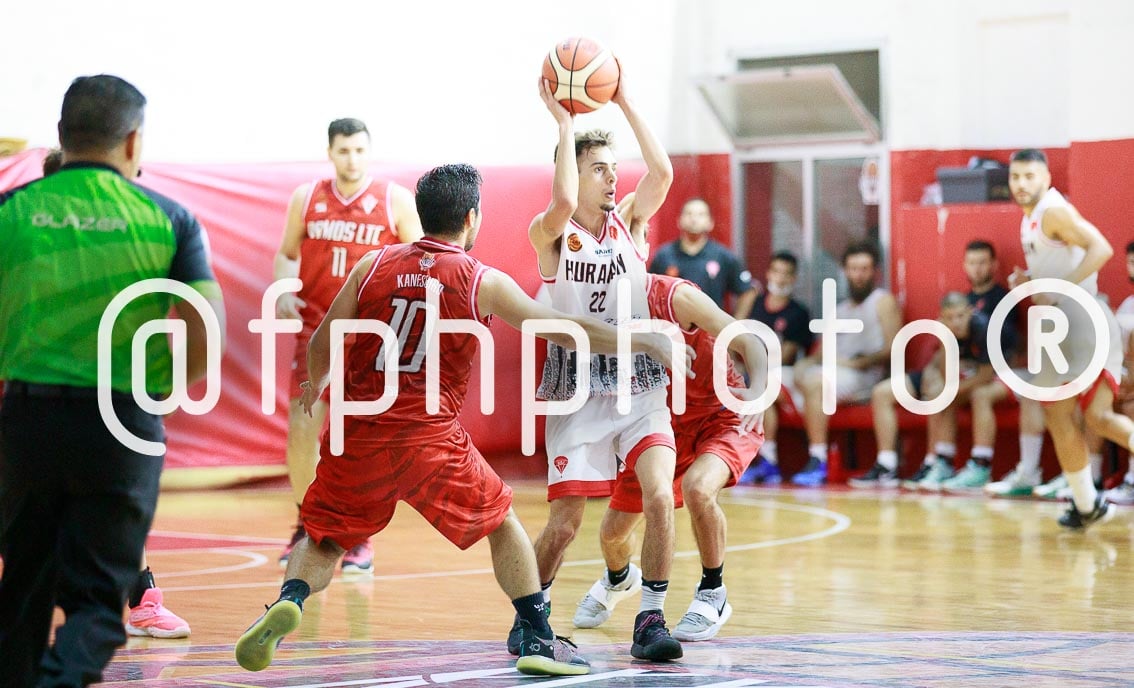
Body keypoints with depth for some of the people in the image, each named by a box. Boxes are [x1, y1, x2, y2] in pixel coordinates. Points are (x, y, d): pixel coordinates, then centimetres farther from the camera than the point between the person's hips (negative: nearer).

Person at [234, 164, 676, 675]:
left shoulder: (373, 265, 6)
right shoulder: (482, 282, 0)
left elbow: (322, 341, 9)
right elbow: (565, 330, 2)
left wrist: (316, 385, 31)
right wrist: (647, 342, 12)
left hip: (358, 436, 2)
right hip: (429, 441, -2)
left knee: (323, 541, 16)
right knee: (502, 524, 18)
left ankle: (288, 602, -13)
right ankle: (538, 639, 16)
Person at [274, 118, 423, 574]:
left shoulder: (396, 201, -2)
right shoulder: (305, 199, 5)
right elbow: (286, 253, 15)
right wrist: (283, 291, -3)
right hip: (315, 329, 2)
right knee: (300, 429, -5)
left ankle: (360, 539, 12)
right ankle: (307, 528, 15)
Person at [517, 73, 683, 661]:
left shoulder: (628, 220, 5)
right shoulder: (549, 233, -4)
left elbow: (662, 172, -13)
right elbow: (563, 203, -28)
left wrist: (626, 103, -12)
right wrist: (564, 122, -20)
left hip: (641, 388, 2)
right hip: (578, 395, -2)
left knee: (659, 496, -18)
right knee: (563, 523, -2)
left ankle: (650, 621, -6)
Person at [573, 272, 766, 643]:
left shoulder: (674, 296, -26)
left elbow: (747, 341, -26)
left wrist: (755, 393, -43)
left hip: (723, 416, -5)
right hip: (663, 424, 5)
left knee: (697, 488, -35)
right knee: (613, 531, 7)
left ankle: (712, 594, -12)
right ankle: (617, 579, 46)